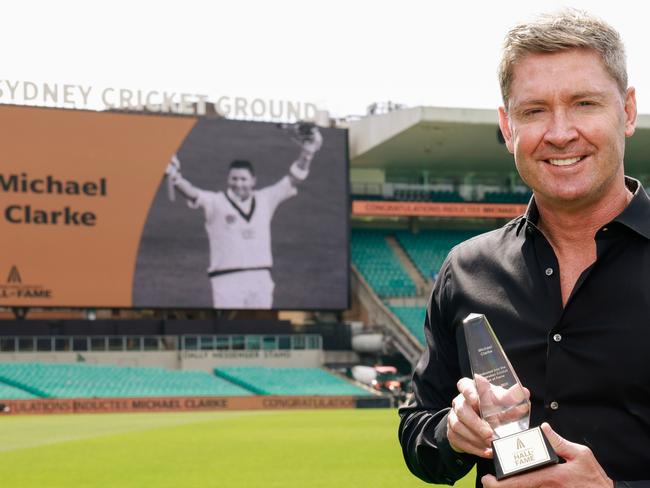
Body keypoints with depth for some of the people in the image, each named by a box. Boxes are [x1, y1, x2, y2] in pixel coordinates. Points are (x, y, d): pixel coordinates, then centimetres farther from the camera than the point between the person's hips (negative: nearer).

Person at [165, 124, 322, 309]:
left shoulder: (265, 200, 11)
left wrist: (307, 153, -4)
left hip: (260, 280, 4)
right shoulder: (216, 202, -1)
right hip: (227, 281, -4)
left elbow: (293, 180, 9)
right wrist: (176, 179, -38)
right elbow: (192, 193, -18)